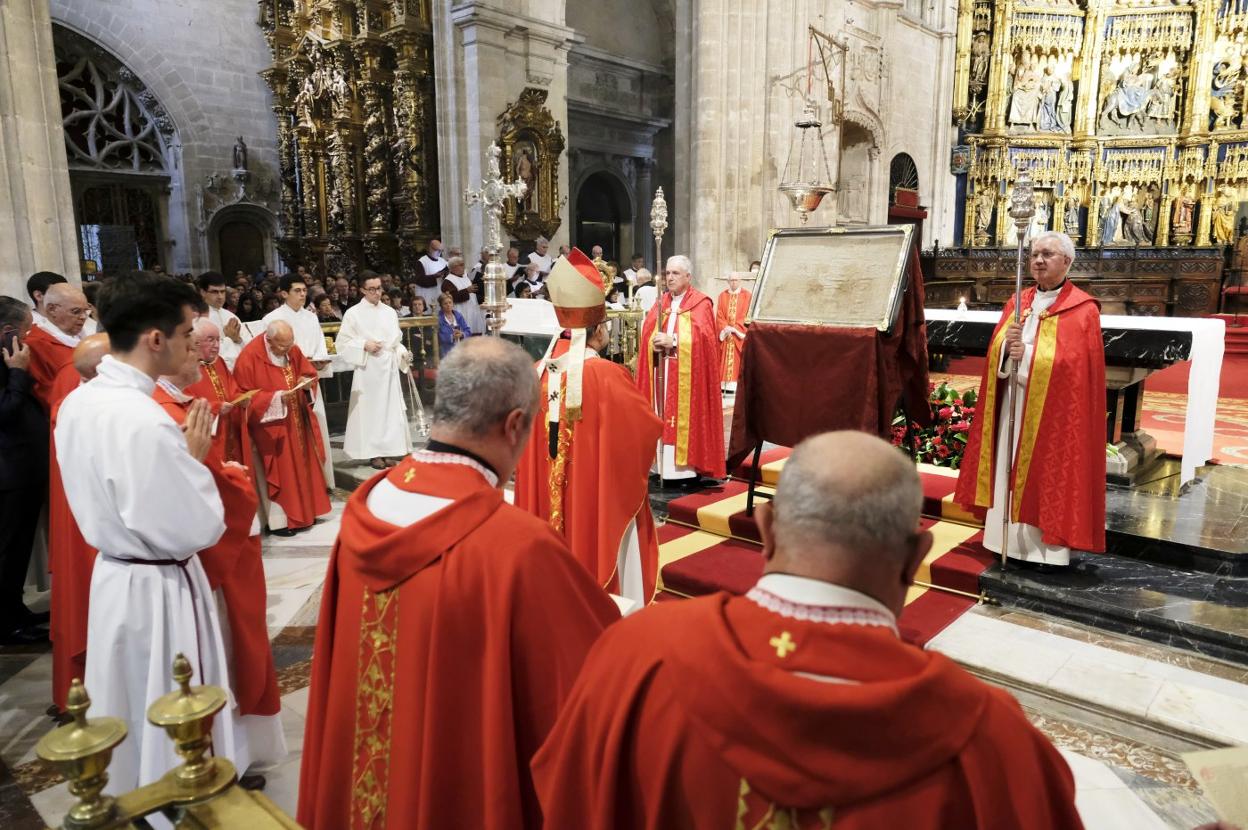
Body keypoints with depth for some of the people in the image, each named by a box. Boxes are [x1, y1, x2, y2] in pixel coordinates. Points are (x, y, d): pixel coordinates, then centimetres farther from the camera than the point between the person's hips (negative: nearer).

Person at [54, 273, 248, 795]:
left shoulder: (77, 403, 0)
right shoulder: (147, 423, -29)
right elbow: (199, 531, -25)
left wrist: (178, 457, 6)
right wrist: (195, 460, -13)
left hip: (111, 573, 9)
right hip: (159, 590, -9)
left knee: (132, 712, 27)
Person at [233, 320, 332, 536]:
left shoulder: (293, 350, 2)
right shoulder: (249, 356, -16)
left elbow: (309, 372, 12)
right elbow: (244, 396, -15)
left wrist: (306, 383, -10)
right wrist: (274, 398, -24)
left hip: (297, 420, 6)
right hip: (271, 425, -6)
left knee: (302, 464, 12)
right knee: (279, 471, -2)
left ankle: (303, 512, 24)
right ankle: (278, 520, 8)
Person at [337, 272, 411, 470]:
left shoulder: (390, 312, 9)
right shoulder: (353, 313, -2)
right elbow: (342, 343, -2)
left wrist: (402, 353, -3)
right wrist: (364, 345, -14)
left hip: (389, 366, 4)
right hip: (367, 367, -4)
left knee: (391, 407, 4)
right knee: (369, 408, -1)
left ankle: (388, 450, 12)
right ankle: (374, 452, 5)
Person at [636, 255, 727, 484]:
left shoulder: (700, 304, -1)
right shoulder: (661, 303, 14)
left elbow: (702, 338, -13)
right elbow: (647, 334, 8)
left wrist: (673, 340, -19)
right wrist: (654, 343, -13)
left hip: (687, 376, -5)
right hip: (661, 373, 5)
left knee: (687, 416, -6)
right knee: (662, 418, 3)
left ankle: (690, 468, -1)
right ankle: (664, 466, 8)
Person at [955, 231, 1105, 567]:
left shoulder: (1082, 310, -5)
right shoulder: (1017, 302, 11)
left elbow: (1075, 364, -15)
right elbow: (995, 354, 6)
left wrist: (1027, 355, -20)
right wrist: (1006, 347, -15)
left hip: (1053, 411, -5)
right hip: (1013, 406, 6)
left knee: (1048, 477, -1)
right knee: (1010, 474, 9)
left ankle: (1047, 548, 9)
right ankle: (1014, 543, 19)